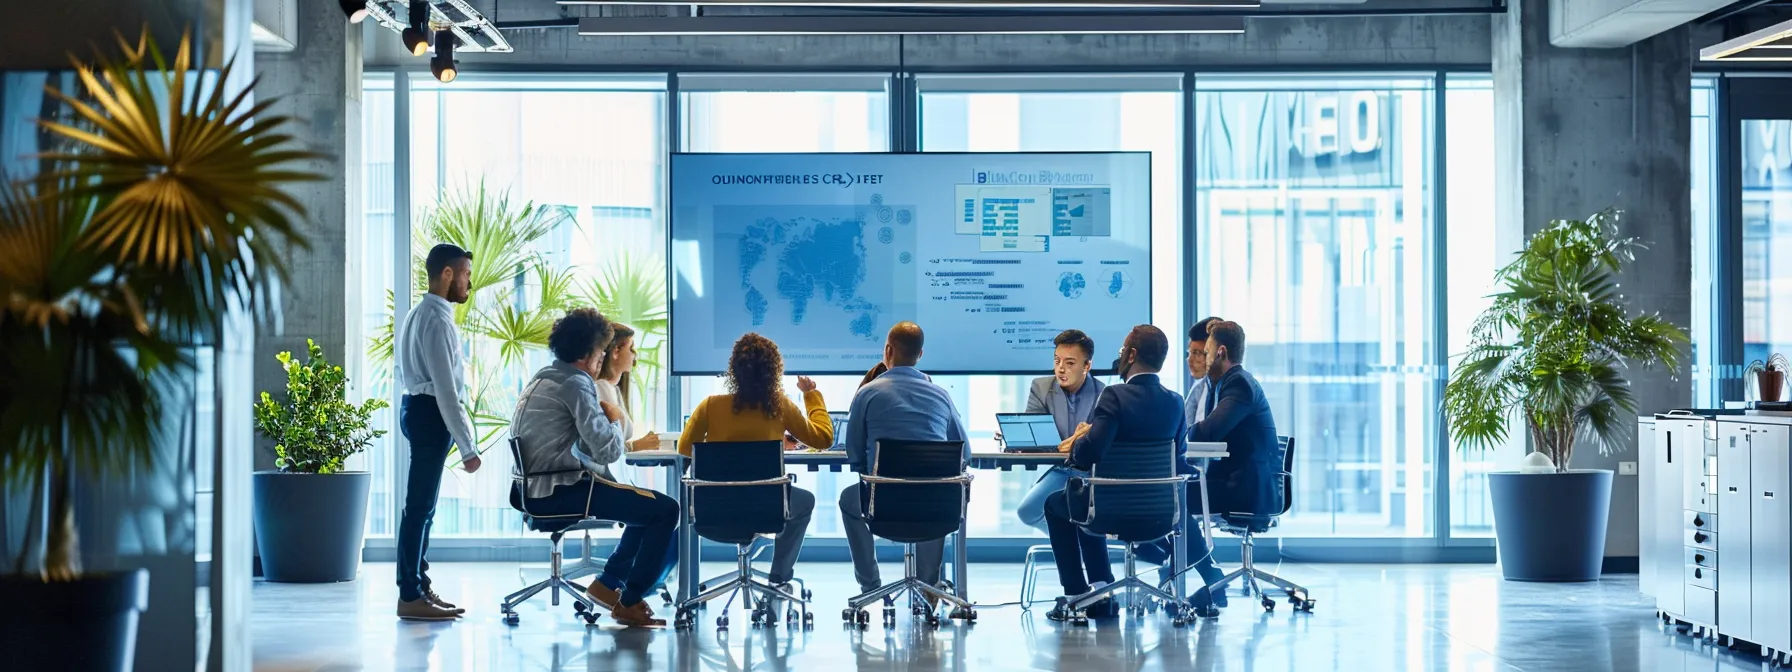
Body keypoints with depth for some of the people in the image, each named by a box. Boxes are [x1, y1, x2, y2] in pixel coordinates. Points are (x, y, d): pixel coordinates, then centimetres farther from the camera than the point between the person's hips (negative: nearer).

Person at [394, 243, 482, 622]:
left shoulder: (420, 315, 15)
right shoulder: (437, 320, -17)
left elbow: (403, 371, 21)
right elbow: (446, 389, -22)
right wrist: (468, 447, -20)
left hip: (417, 408, 11)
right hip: (431, 414, -11)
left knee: (422, 503, 15)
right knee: (420, 505, -7)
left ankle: (418, 586, 22)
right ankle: (410, 597, -4)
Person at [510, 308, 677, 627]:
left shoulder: (542, 379, 16)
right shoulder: (576, 383, -14)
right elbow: (609, 450, -21)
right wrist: (615, 419, -2)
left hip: (536, 488, 10)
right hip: (559, 492, -10)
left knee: (648, 505, 21)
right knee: (666, 509, -10)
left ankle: (608, 583, 19)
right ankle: (629, 603, -3)